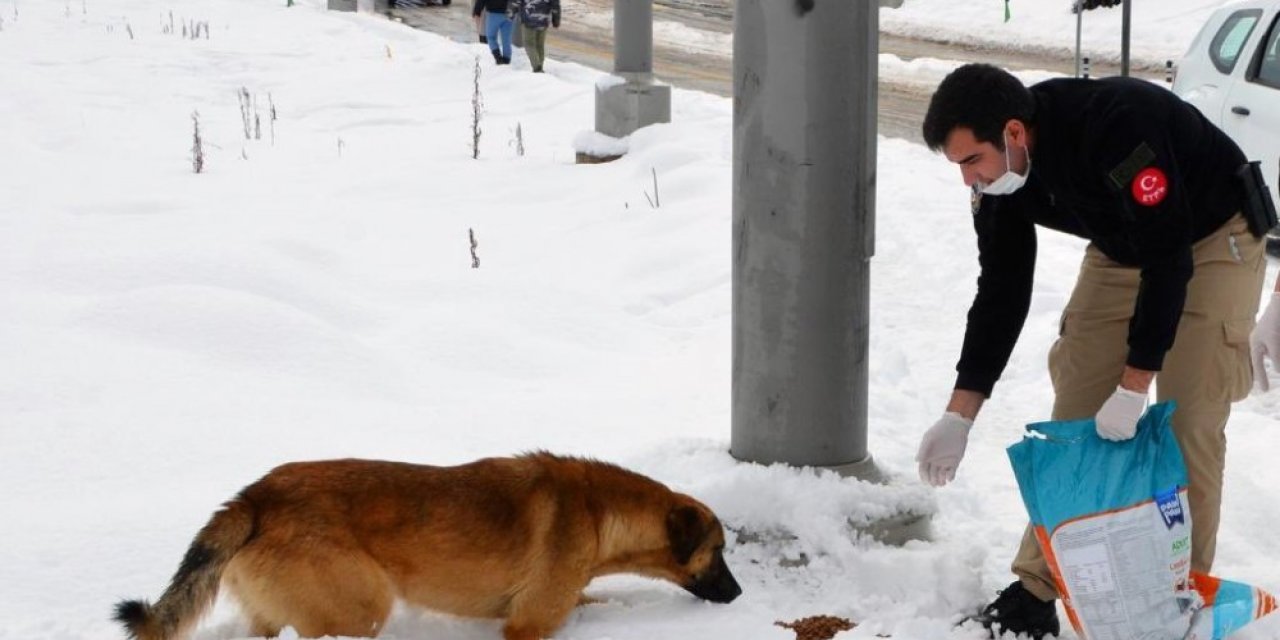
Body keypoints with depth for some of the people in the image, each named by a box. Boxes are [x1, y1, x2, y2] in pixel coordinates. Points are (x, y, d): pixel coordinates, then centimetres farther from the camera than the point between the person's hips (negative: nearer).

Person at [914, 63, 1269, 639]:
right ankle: (1039, 590, 7)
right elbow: (1001, 291, -6)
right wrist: (959, 415, -9)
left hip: (1213, 241, -6)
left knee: (1188, 423, -12)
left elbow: (1169, 255, -34)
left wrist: (1133, 388, -33)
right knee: (1074, 414, 1)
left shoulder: (1115, 122, -38)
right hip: (1120, 250, 6)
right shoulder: (998, 180, -15)